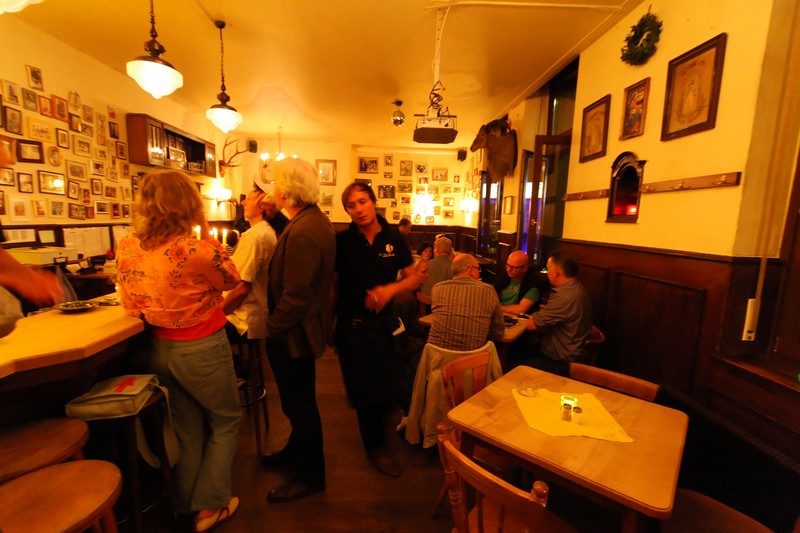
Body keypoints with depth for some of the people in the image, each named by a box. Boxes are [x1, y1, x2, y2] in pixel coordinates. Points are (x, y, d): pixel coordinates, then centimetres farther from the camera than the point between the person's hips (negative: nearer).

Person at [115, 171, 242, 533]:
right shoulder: (198, 248, -25)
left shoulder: (127, 248, -5)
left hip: (160, 349, 6)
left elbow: (131, 304, 7)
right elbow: (232, 278, -5)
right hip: (202, 349, -6)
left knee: (186, 429, 24)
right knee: (225, 422, 19)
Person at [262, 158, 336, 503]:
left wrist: (273, 328, -15)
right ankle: (297, 449, 52)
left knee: (300, 404, 10)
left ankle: (311, 476, 34)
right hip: (303, 328, 10)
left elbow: (296, 296, -28)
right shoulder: (314, 219, 4)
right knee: (297, 400, 28)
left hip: (294, 334, -10)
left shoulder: (303, 232, -29)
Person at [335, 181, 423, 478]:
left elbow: (415, 278, 0)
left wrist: (391, 289, -17)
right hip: (352, 327, -2)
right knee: (364, 390, 12)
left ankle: (374, 420, 48)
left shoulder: (394, 238, -2)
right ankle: (375, 447, 38)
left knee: (391, 386, 11)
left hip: (385, 323, 2)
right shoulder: (341, 241, -8)